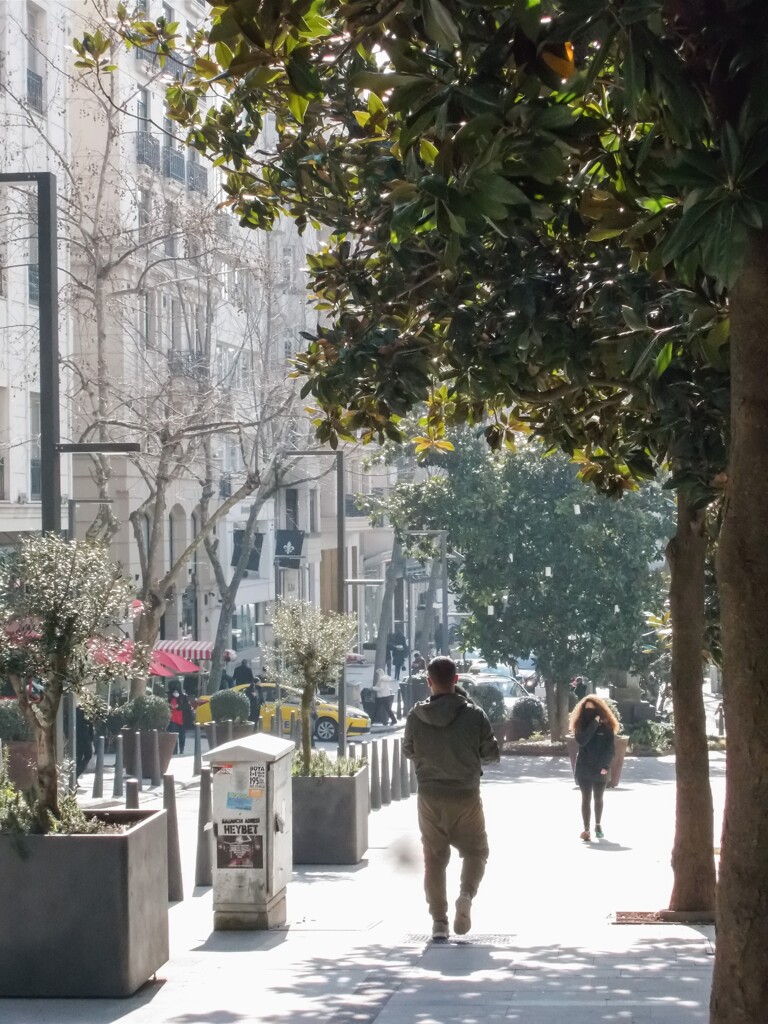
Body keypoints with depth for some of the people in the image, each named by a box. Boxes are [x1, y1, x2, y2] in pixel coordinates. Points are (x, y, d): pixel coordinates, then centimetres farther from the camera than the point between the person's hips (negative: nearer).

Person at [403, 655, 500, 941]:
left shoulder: (416, 716, -7)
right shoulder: (474, 715, -11)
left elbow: (408, 752, 8)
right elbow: (492, 755, -2)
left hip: (430, 797, 1)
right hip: (466, 796, -1)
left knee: (434, 858, 10)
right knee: (475, 851, 16)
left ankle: (438, 921, 6)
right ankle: (466, 894, -10)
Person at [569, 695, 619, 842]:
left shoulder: (606, 726, -2)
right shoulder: (580, 725, 0)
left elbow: (611, 747, -4)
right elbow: (581, 741, -19)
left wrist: (606, 765, -15)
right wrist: (594, 724, -22)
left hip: (600, 769, 0)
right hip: (584, 769, 0)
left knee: (598, 798, 14)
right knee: (586, 798, -5)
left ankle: (598, 825, 32)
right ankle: (586, 830, -11)